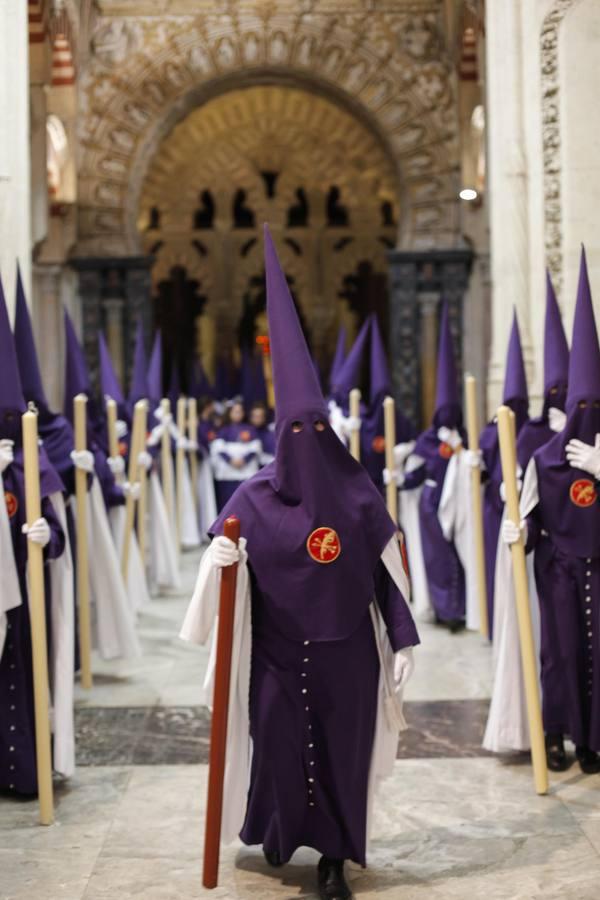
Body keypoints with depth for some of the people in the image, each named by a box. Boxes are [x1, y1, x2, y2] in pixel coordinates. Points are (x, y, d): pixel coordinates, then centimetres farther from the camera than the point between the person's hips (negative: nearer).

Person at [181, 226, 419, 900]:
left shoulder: (358, 492, -1)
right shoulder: (256, 496, -3)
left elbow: (388, 570, 1)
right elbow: (223, 560, 4)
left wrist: (403, 639, -1)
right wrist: (218, 559, -20)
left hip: (346, 648, 1)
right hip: (279, 649, 0)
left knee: (343, 745, 6)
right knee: (278, 742, 5)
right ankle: (275, 830, 32)